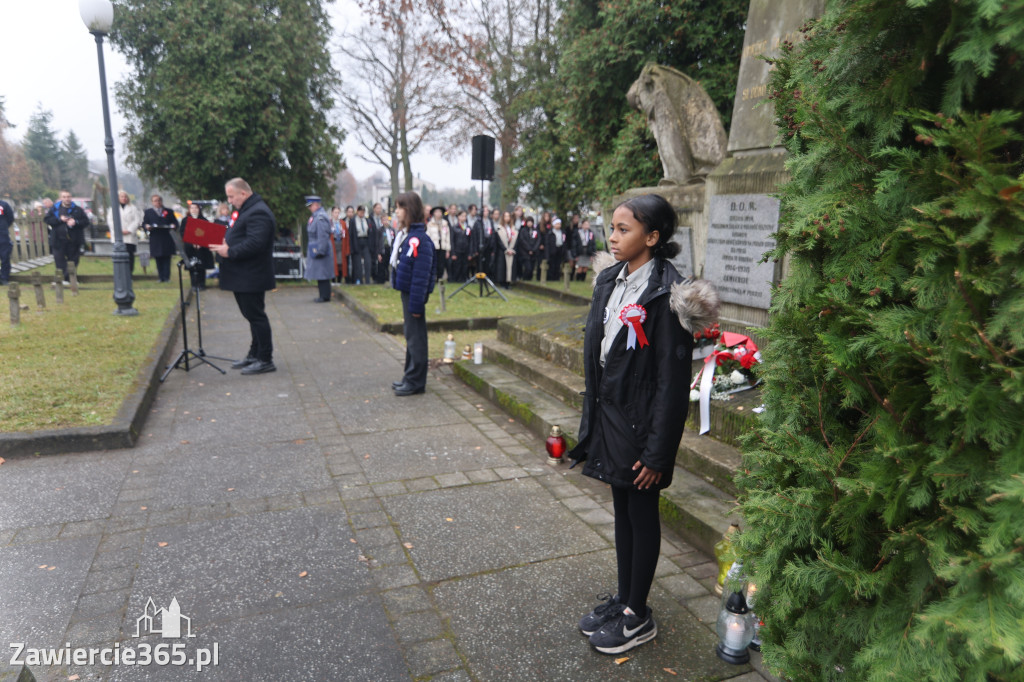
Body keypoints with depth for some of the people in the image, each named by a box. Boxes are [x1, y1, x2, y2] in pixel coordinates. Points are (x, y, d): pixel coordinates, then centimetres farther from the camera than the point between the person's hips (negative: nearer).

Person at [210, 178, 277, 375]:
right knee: (252, 315, 16)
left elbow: (254, 244, -27)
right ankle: (254, 355, 25)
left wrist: (229, 252, -22)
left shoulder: (258, 213, -18)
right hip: (243, 276, 11)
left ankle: (265, 360, 1)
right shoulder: (243, 210, 18)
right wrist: (224, 244, 12)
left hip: (251, 277, -11)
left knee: (256, 316, -6)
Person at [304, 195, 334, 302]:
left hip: (320, 250, -10)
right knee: (320, 274, 13)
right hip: (315, 250, 10)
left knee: (322, 275, -5)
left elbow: (323, 236, -22)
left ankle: (325, 296, -1)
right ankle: (323, 295, 18)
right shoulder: (314, 216, 15)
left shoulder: (321, 217, -17)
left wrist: (320, 251, -22)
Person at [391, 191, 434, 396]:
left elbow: (421, 274, -22)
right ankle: (410, 377, 28)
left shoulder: (419, 239, -19)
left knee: (415, 337, -1)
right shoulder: (409, 235, 12)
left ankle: (415, 382, 8)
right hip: (407, 293, 10)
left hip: (414, 295, -10)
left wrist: (416, 303, -22)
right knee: (411, 335, 17)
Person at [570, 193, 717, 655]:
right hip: (609, 412, 7)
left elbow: (672, 379, -18)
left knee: (642, 513, 9)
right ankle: (623, 599, 36)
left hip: (641, 421, -7)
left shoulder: (664, 293, -18)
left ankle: (638, 617, 27)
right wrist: (591, 419, 13)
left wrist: (657, 450, -17)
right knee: (622, 509, 19)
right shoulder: (610, 281, 6)